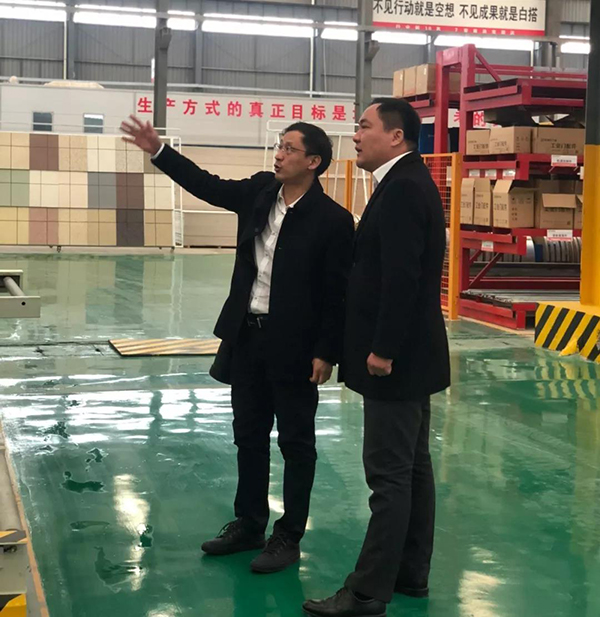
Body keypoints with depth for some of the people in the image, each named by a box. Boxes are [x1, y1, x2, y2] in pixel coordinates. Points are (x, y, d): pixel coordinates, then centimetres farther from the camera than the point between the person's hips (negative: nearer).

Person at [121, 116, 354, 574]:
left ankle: (289, 537, 19)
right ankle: (248, 525, 31)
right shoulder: (261, 191, 4)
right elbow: (208, 186, 11)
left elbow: (338, 292, -13)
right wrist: (158, 151, 2)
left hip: (293, 345, -7)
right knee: (249, 436, 17)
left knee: (296, 442, 7)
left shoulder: (333, 220, -14)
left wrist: (326, 353, -14)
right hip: (246, 335, 7)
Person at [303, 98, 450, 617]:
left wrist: (382, 350, -21)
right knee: (412, 468, 15)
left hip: (397, 358, -10)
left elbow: (402, 277, -24)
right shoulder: (408, 183, 15)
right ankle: (411, 574, 24)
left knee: (390, 475, -5)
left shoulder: (403, 188, -17)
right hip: (409, 353, 10)